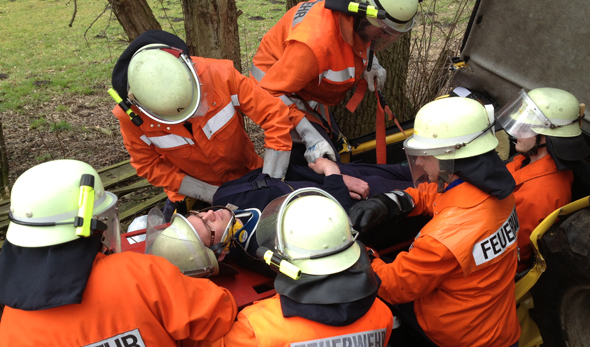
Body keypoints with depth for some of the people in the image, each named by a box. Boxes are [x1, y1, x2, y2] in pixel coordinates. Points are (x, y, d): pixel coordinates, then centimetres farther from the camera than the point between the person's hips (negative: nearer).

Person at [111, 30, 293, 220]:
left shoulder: (220, 75, -30)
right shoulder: (131, 115, -25)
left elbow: (275, 116, -25)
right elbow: (149, 166, -15)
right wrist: (215, 195, -21)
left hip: (245, 176, 0)